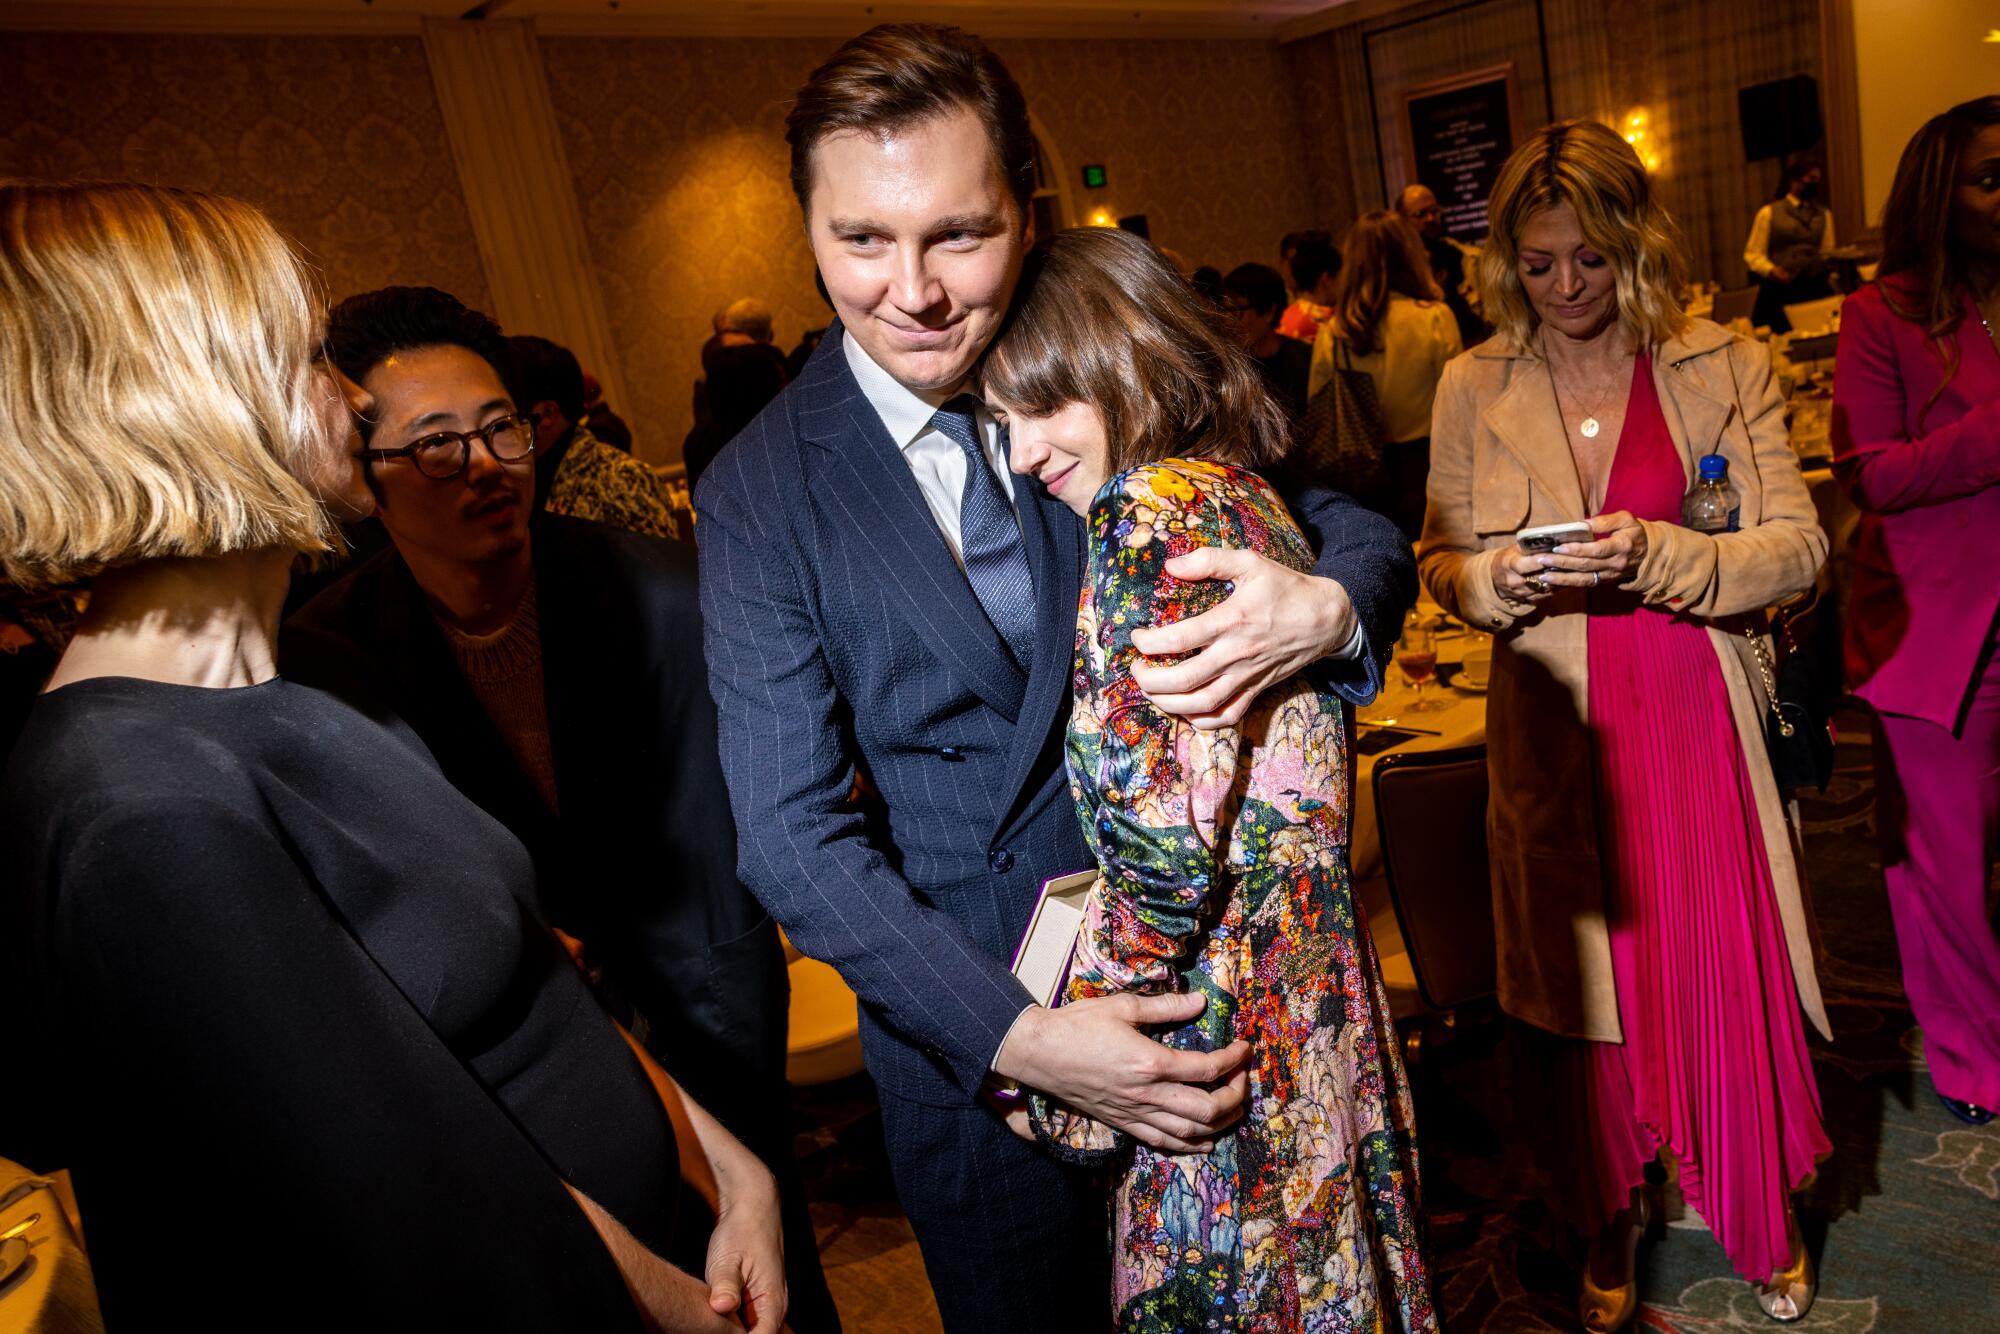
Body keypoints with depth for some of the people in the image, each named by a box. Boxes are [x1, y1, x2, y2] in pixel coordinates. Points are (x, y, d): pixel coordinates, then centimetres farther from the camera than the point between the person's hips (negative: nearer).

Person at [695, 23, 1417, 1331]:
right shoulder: (761, 494, -11)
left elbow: (1356, 528, 0)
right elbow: (794, 833, -14)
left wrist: (1327, 609, -26)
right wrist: (1018, 1035, -25)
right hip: (967, 1020, -1)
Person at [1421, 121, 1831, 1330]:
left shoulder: (1726, 367, -2)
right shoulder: (1474, 388, 2)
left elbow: (1797, 547, -5)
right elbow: (1440, 560, 6)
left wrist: (1656, 555, -22)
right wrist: (1498, 578, -16)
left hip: (1695, 723, -1)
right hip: (1557, 731, 1)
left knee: (1732, 978, 8)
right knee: (1590, 981, 11)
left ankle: (1765, 1224, 37)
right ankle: (1613, 1227, 35)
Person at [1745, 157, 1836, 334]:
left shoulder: (1824, 214, 19)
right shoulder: (1769, 212, 7)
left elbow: (1827, 252, 22)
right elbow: (1752, 253, 2)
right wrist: (1771, 270, -15)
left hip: (1815, 288, 3)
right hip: (1778, 289, -3)